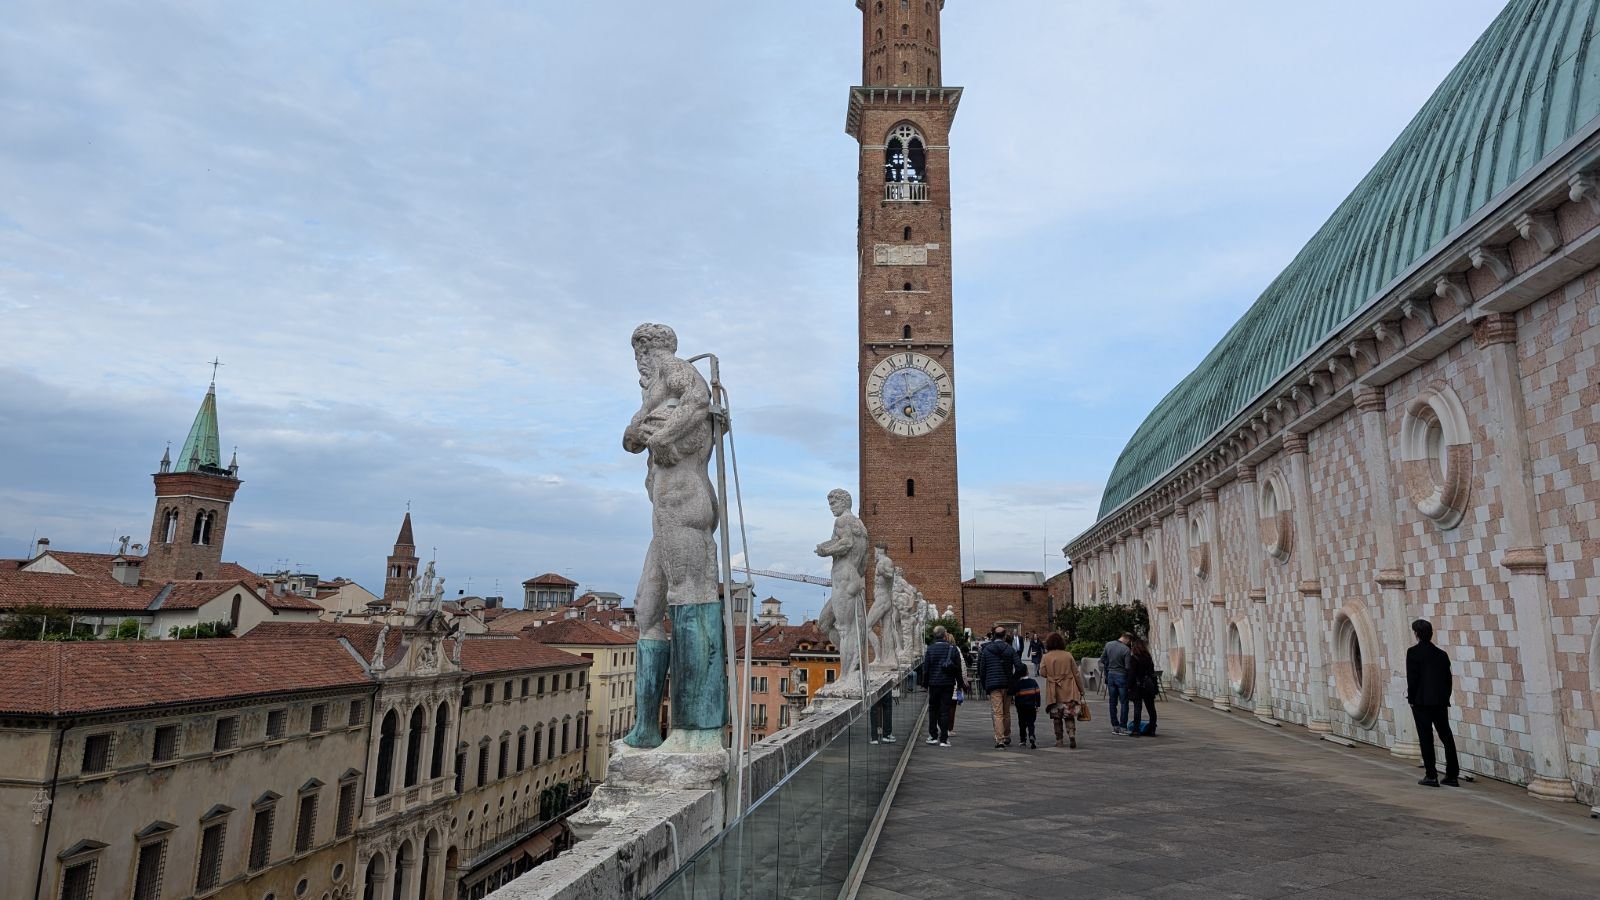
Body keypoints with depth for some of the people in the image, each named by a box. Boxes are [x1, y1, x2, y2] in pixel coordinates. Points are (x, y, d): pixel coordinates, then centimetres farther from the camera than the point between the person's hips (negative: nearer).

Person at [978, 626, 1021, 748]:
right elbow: (1018, 667, -6)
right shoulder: (1010, 649, 4)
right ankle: (1007, 738, 26)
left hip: (993, 685, -2)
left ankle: (999, 739, -15)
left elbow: (981, 670, 4)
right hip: (1007, 685, 2)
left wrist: (984, 685, 13)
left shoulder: (986, 650, 3)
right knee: (1006, 712, 15)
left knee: (998, 713, -5)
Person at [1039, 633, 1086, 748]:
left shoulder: (1046, 657, -5)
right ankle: (1072, 738, -10)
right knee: (1069, 716, 4)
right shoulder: (1068, 655, -3)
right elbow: (1076, 674, 1)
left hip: (1054, 692, 0)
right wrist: (1081, 690, 9)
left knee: (1056, 717, 12)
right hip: (1069, 691, 0)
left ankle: (1059, 740, 15)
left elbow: (1042, 673, -4)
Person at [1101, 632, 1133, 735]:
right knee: (1124, 702, 3)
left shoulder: (1108, 645, 2)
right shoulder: (1126, 649, -16)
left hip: (1110, 675, 5)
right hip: (1121, 676, -5)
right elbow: (1127, 667, -16)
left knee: (1112, 702, 10)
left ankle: (1115, 726, 14)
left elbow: (1102, 660, 7)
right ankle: (1123, 727, 2)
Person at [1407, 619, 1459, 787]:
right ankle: (1452, 775, 14)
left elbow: (1412, 678, -11)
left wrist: (1411, 699, -1)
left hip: (1422, 702, -5)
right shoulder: (1442, 654, 8)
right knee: (1446, 737, 10)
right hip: (1441, 702, 5)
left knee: (1426, 738, -1)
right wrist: (1445, 697, 17)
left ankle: (1431, 776, 0)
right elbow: (1448, 679, 10)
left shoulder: (1413, 652, -9)